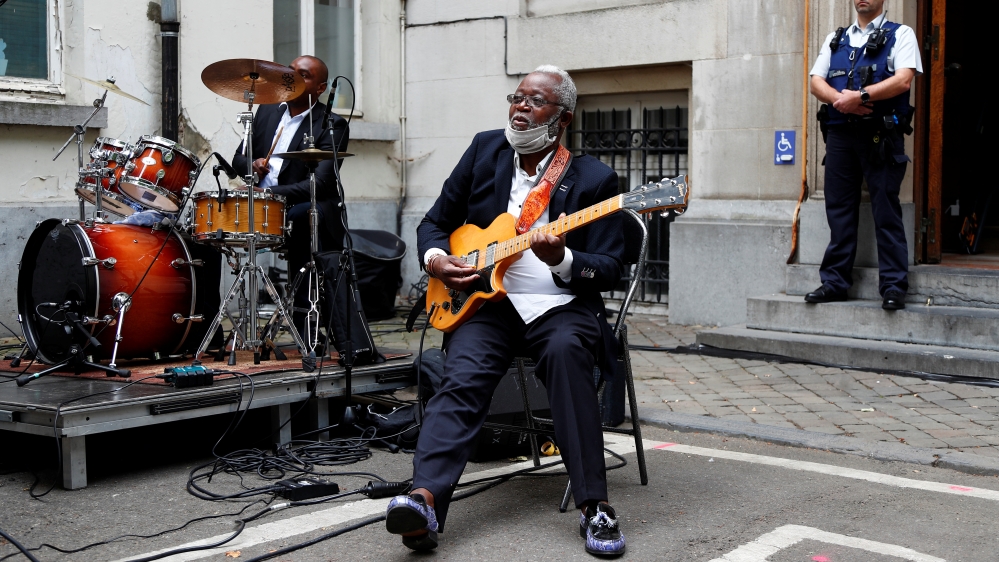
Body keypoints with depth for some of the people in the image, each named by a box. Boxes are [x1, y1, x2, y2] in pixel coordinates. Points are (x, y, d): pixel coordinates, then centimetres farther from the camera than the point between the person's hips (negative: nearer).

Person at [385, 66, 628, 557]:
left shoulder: (594, 179, 1)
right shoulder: (485, 150, 11)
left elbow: (610, 270, -4)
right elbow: (434, 222, 17)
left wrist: (562, 260, -23)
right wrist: (436, 258, -4)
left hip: (561, 305, -2)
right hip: (486, 301, 2)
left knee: (566, 350, -35)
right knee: (462, 378, -26)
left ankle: (593, 505, -31)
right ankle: (425, 500, -40)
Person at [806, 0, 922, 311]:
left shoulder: (900, 35, 6)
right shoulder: (835, 39, 20)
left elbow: (903, 80, -9)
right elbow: (817, 82, 10)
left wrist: (860, 96, -19)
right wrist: (840, 99, -11)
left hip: (880, 136, -4)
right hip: (839, 134, 5)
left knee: (886, 212, -4)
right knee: (838, 210, 6)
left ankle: (894, 287, -1)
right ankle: (834, 282, 12)